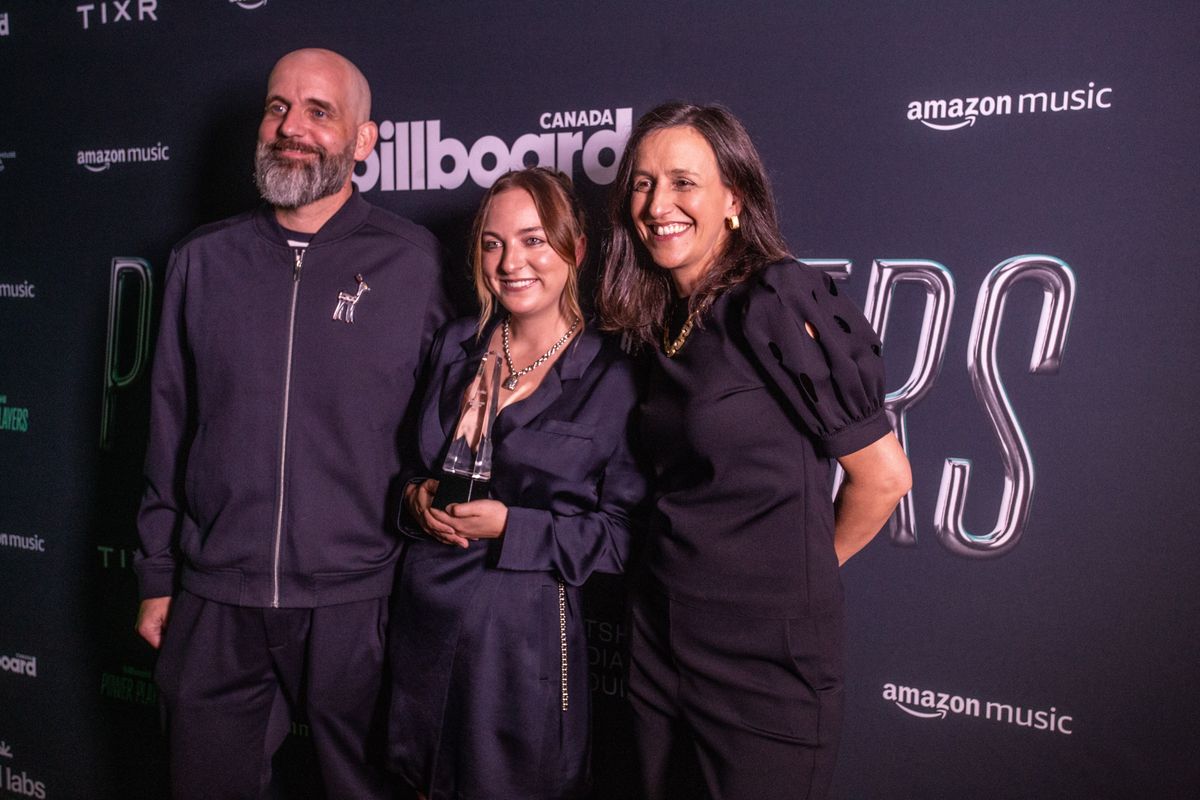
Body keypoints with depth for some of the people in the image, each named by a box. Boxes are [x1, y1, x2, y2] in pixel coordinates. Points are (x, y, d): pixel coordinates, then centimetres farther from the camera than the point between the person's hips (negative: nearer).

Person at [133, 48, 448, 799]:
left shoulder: (414, 260, -4)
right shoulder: (203, 261, 5)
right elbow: (170, 431, 8)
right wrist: (158, 576, 9)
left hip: (358, 602, -2)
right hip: (216, 602, 3)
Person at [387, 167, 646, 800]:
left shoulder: (613, 377, -10)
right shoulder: (456, 346, 6)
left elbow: (625, 531, -9)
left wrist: (509, 525, -17)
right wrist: (416, 498, -5)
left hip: (525, 634, -4)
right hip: (423, 620, 5)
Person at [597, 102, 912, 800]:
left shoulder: (780, 302, -16)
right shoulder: (658, 323, 6)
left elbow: (884, 476, -13)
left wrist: (801, 570, 0)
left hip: (769, 658, -7)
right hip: (660, 644, 7)